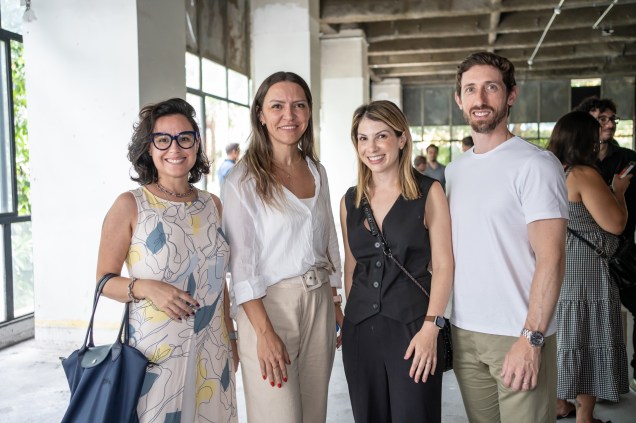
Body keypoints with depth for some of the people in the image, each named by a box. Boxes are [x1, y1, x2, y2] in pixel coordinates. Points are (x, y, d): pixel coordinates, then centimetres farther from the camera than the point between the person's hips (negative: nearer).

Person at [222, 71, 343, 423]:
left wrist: (336, 304, 11)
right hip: (267, 305, -5)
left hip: (319, 301, 6)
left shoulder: (316, 171, 9)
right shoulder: (244, 179, -9)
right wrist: (264, 331, -17)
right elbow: (241, 262, -12)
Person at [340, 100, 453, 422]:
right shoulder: (351, 200, 8)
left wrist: (431, 327, -14)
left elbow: (443, 265, -6)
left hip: (412, 326, -3)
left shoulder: (428, 192, -3)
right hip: (360, 328, 4)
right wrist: (351, 317, 13)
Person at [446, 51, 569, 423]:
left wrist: (532, 337, -19)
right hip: (464, 333, 6)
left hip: (519, 336, -5)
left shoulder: (535, 164, -9)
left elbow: (551, 259, -14)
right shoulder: (454, 170, 10)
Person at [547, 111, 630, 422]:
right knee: (587, 343, 4)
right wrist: (619, 190, -2)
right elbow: (615, 223, -18)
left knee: (560, 339, 17)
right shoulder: (584, 174, -17)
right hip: (582, 275, -8)